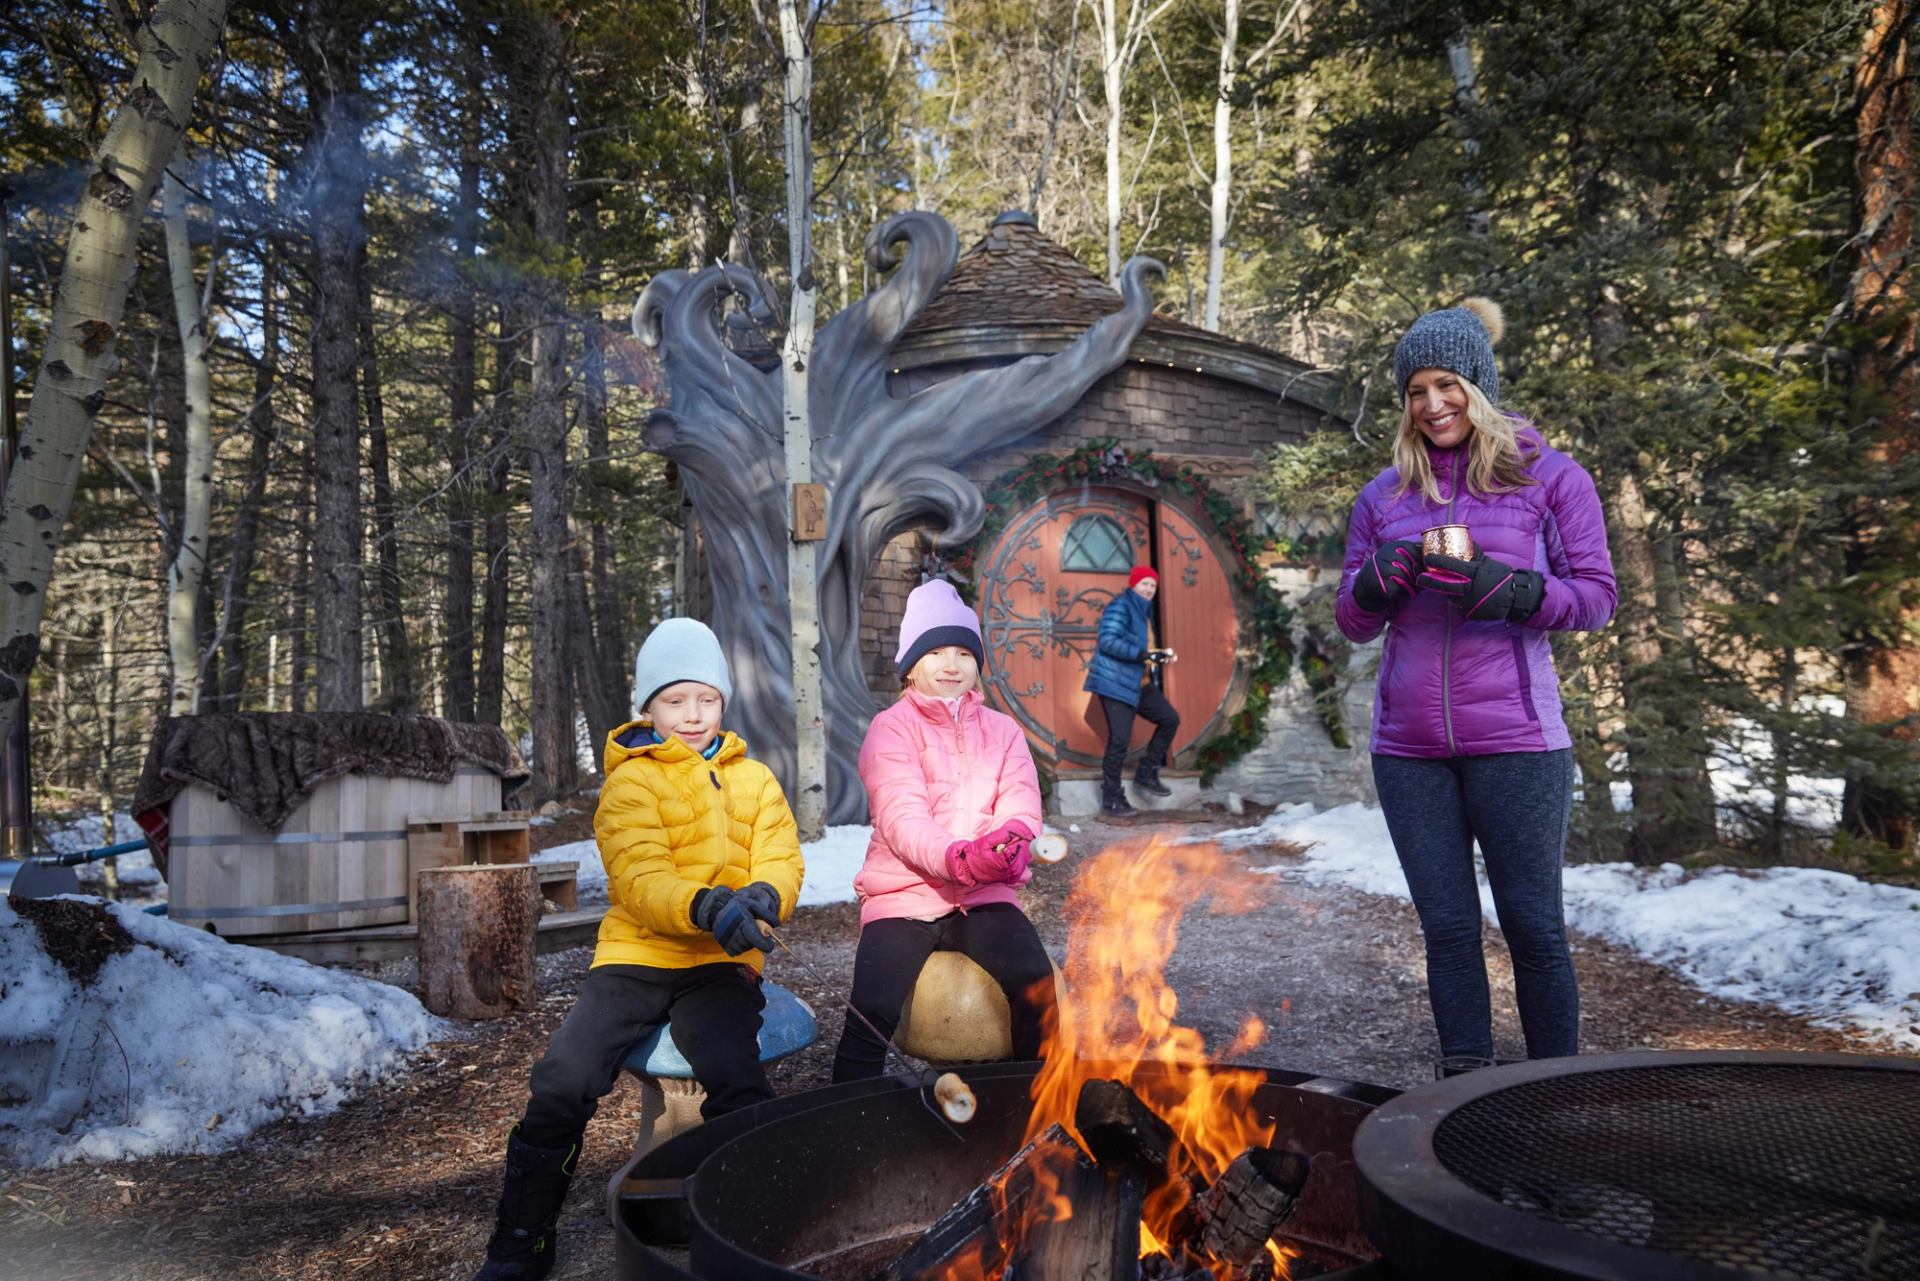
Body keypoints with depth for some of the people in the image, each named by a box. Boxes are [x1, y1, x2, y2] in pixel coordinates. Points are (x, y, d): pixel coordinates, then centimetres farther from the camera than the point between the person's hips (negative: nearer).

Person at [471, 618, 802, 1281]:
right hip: (637, 953, 0)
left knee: (735, 1079, -28)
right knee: (562, 1083, -18)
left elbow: (781, 862, 6)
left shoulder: (756, 780, 16)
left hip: (720, 962, 1)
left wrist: (764, 897, -20)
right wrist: (707, 907, -32)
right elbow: (640, 881, -11)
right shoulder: (631, 782, 5)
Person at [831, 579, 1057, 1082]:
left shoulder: (1002, 730, 15)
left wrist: (1012, 840, -27)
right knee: (872, 1014, -23)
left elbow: (1021, 801, -1)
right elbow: (902, 818, -15)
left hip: (985, 896, 3)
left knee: (1037, 987, -23)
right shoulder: (890, 729, 1)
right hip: (904, 895, -2)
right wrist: (961, 857, -35)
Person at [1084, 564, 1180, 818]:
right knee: (1120, 739, -11)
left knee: (1170, 719, 10)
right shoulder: (1120, 606, -12)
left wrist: (1157, 654, 7)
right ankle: (1111, 801, -1)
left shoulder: (1143, 609, 17)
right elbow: (1107, 641, -23)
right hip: (1115, 683, -10)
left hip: (1137, 683, 10)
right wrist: (1143, 654, -27)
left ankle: (1146, 774, 19)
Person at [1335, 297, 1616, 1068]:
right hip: (1409, 748, 3)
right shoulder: (1385, 495, 10)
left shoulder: (1549, 478, 2)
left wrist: (1505, 588, -19)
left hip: (1515, 742, -3)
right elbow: (1352, 622, 13)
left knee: (1534, 926, 5)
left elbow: (1596, 598, -1)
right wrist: (1378, 579, -10)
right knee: (1447, 930, 10)